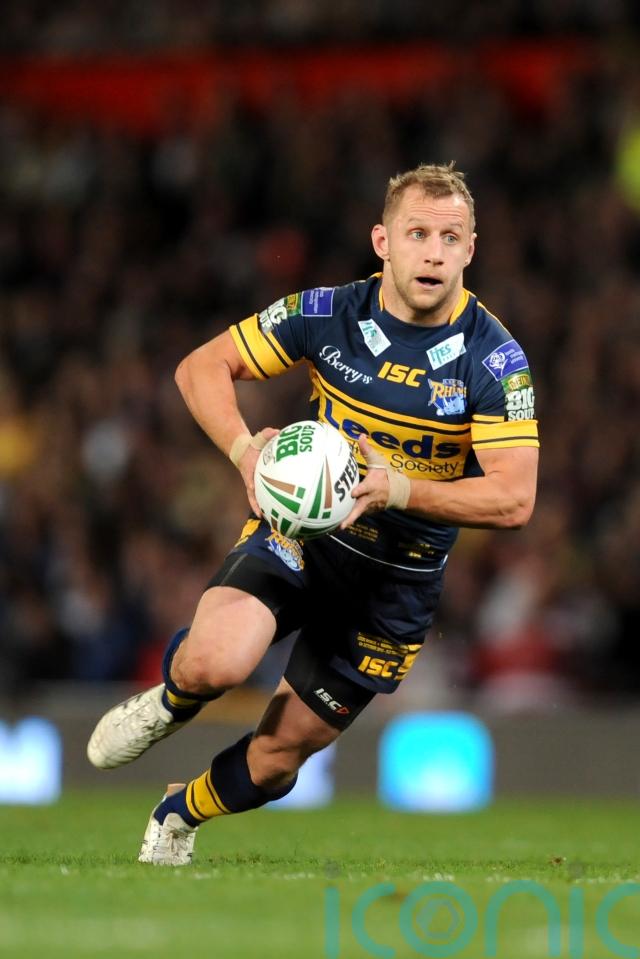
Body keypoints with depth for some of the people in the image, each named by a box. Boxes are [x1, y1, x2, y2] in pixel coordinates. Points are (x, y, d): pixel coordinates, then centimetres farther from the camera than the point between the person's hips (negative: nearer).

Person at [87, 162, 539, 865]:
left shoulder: (494, 359, -16)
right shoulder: (327, 314, -11)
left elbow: (513, 499, -19)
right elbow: (202, 367, -1)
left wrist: (397, 491, -32)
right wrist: (246, 450, -20)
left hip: (395, 582, 0)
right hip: (300, 531, 0)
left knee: (278, 758, 6)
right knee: (214, 663, -31)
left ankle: (178, 816, 39)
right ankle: (169, 702, 8)